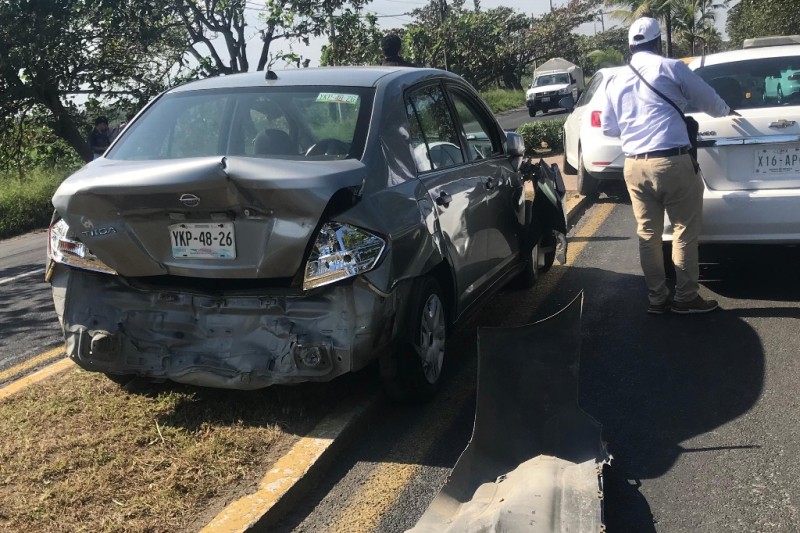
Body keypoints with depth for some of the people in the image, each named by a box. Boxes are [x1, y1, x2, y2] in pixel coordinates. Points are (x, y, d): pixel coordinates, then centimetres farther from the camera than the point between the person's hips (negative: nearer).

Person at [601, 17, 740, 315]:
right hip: (672, 162, -5)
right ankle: (686, 298, 12)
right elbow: (707, 99, 14)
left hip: (634, 166, 5)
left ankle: (657, 299, 17)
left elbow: (608, 128, 22)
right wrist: (726, 112, 35)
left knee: (647, 234, 11)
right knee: (685, 231, 6)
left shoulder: (615, 81, 14)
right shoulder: (670, 68, 1)